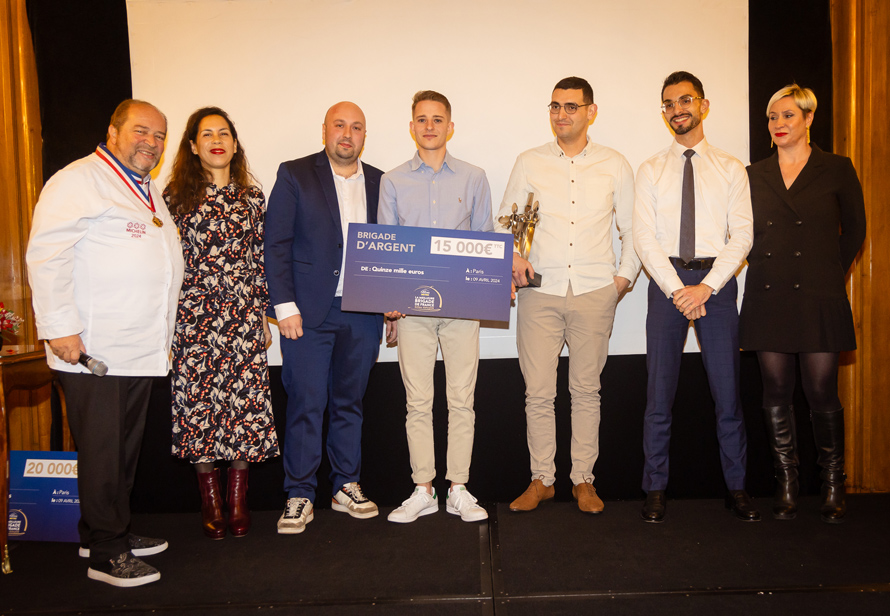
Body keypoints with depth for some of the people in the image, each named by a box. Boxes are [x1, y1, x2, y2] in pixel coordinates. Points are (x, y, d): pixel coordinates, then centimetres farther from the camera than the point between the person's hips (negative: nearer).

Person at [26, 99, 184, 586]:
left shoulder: (148, 192, 21)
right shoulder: (80, 181, -6)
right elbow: (46, 254, -14)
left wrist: (161, 338, 23)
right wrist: (60, 327, -20)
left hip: (140, 351, 8)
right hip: (93, 351, -8)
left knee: (126, 448, 15)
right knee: (102, 452, 0)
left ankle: (114, 531, 30)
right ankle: (105, 554, 12)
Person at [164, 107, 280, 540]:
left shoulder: (251, 196, 10)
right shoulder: (177, 195, 6)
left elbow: (261, 259, 9)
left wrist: (263, 317, 7)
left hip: (243, 314, 1)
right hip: (193, 315, -1)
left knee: (245, 398, 0)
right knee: (198, 400, 2)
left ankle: (238, 503, 13)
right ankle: (210, 502, 16)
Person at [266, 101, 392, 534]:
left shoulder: (379, 183, 11)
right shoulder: (295, 175, 2)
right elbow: (276, 244, -3)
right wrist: (285, 306, -10)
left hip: (362, 313, 3)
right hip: (308, 311, -3)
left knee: (350, 401, 12)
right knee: (305, 404, 0)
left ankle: (346, 487, 24)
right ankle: (299, 497, 12)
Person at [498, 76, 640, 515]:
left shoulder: (615, 165, 10)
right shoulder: (529, 163, 10)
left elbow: (632, 229, 13)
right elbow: (504, 221, 11)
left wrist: (624, 277, 3)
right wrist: (512, 256, -6)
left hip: (594, 292, 0)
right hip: (540, 291, 0)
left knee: (586, 390, 6)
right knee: (538, 392, 0)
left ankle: (584, 480, 17)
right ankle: (541, 480, 13)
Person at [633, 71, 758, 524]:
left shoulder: (731, 169, 9)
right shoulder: (651, 171, 9)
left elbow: (741, 235, 0)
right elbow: (644, 237, 0)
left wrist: (706, 287, -13)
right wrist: (677, 289, -11)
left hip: (717, 280, 0)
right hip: (666, 282, 0)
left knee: (727, 389, 4)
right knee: (660, 392, 2)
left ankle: (736, 488, 18)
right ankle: (655, 490, 13)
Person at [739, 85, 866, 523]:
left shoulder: (837, 170, 5)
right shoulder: (753, 176, 11)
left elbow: (854, 231, 11)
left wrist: (828, 275, 11)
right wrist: (767, 272, 8)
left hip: (818, 299, -2)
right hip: (768, 298, 3)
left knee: (822, 394, -1)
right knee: (776, 393, 4)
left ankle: (833, 486, 18)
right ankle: (786, 484, 17)